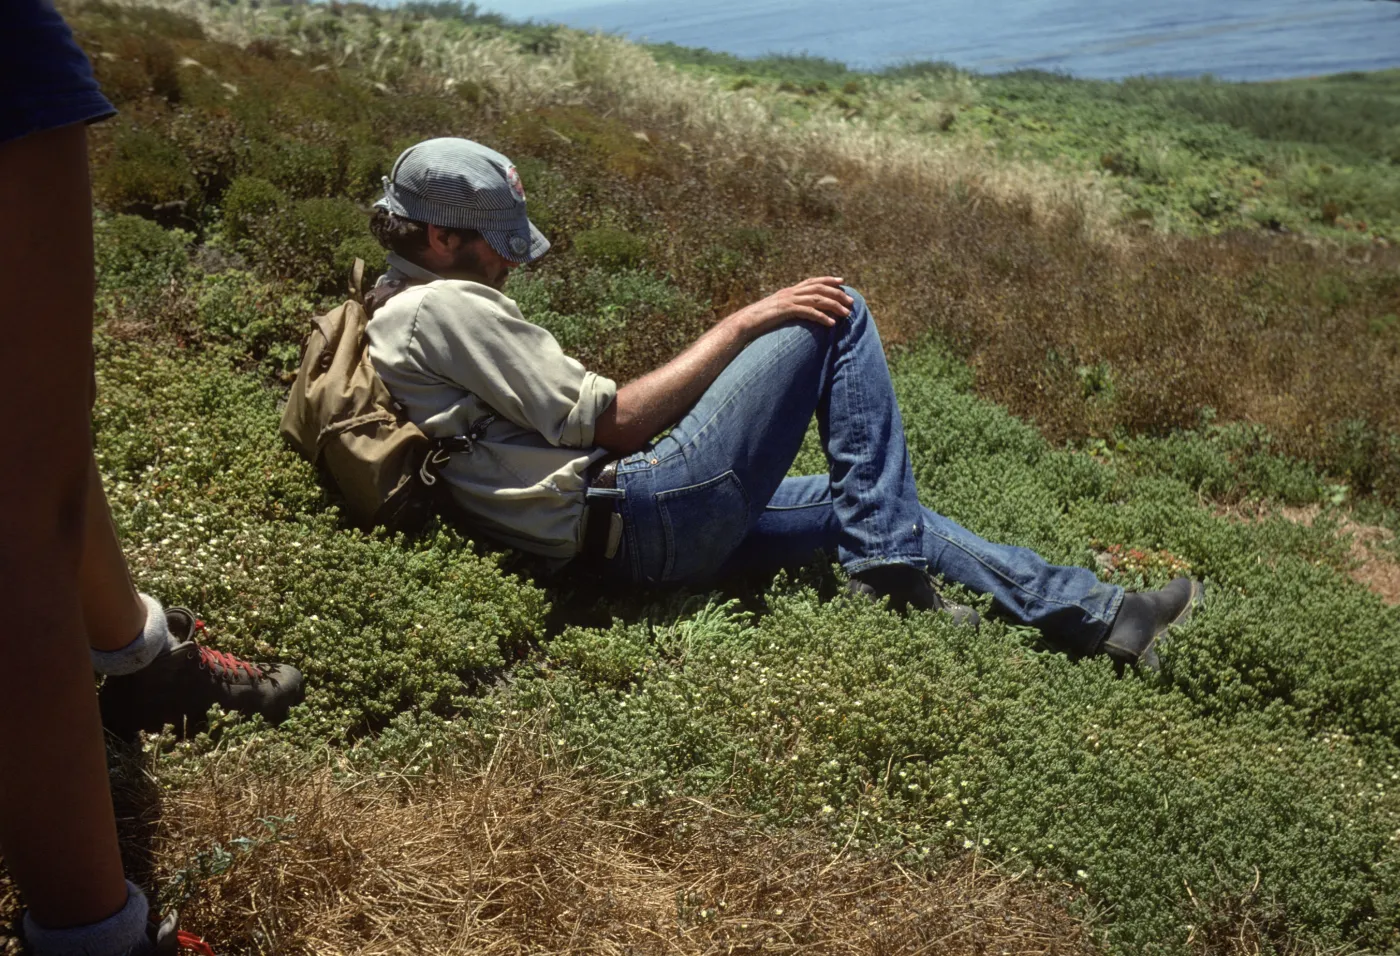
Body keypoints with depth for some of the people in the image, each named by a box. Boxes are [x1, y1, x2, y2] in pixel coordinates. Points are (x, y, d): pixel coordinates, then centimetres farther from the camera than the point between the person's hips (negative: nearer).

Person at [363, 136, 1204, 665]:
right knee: (838, 314, -6)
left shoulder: (396, 316, 19)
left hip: (626, 536, 10)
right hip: (648, 516, -10)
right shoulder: (448, 305, -13)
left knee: (872, 497, 19)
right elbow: (612, 420, -16)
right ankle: (888, 573, -4)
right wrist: (745, 324, -8)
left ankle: (1096, 614, 21)